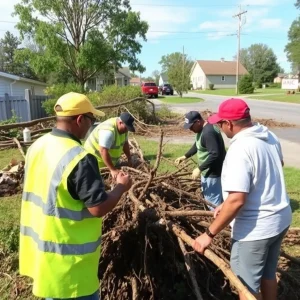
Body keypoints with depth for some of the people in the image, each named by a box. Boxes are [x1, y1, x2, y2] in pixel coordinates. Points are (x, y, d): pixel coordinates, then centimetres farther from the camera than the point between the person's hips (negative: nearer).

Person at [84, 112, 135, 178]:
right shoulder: (109, 130, -33)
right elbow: (103, 151, -37)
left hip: (108, 160, 8)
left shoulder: (123, 128, -4)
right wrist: (113, 170, -37)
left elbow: (125, 143, 9)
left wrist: (129, 159, 4)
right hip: (95, 160, -8)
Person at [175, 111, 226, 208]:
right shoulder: (202, 129, 6)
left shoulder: (208, 132, -28)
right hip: (208, 170, 11)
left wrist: (199, 168, -27)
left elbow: (215, 154, -33)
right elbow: (197, 145, 22)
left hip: (213, 172, -11)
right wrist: (185, 156, 19)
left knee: (212, 199, 0)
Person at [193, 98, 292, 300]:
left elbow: (236, 201, -32)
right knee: (268, 275, 27)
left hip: (255, 228, -9)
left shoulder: (239, 149, -27)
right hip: (280, 218, 9)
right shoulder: (270, 136, 1)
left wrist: (209, 234, -22)